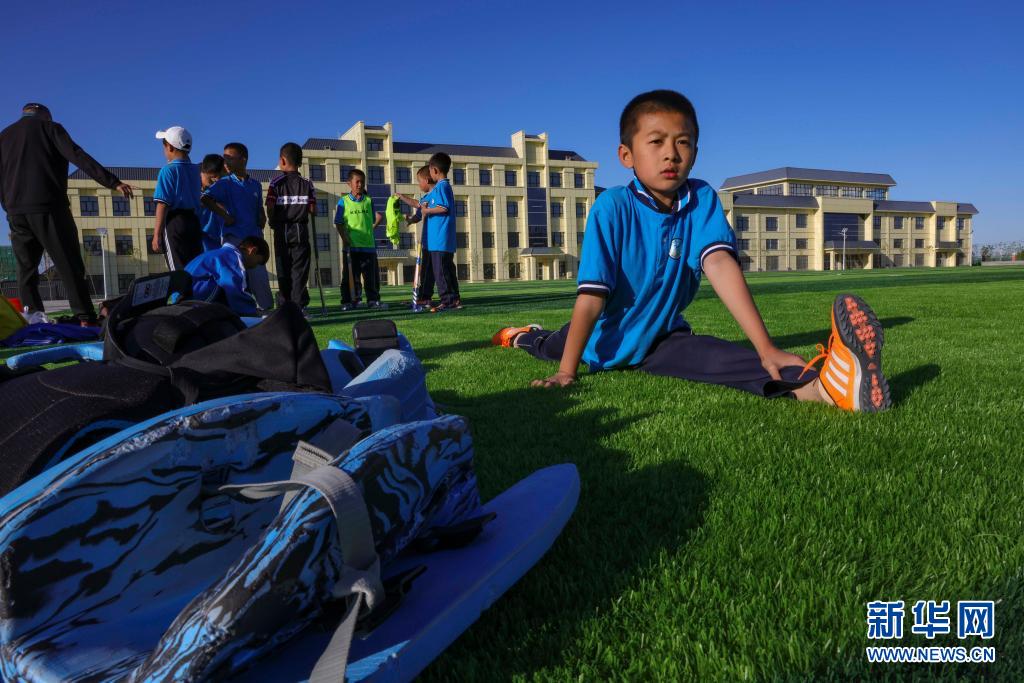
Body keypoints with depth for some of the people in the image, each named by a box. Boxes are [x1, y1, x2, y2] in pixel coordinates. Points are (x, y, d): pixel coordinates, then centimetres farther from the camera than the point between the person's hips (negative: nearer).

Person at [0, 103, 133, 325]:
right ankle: (86, 319, -15)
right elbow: (77, 156, -7)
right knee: (70, 266, -6)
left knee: (26, 270, 8)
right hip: (49, 208, -4)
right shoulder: (49, 127, 8)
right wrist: (113, 182, -14)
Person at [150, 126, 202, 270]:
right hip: (195, 223, 6)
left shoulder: (168, 170, -7)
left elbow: (163, 205, -11)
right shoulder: (195, 170, 12)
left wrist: (156, 235, -10)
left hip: (175, 222, -6)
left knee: (179, 271, -7)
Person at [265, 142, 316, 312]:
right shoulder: (307, 183, 2)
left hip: (282, 231, 0)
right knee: (300, 269, 1)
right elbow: (312, 209, -3)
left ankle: (285, 305, 9)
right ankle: (299, 305, -6)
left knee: (283, 270, 7)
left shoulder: (276, 183, -3)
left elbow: (270, 208, -9)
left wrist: (273, 223, 8)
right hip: (301, 230, 1)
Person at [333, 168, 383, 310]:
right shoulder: (343, 201, 2)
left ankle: (373, 299, 15)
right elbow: (339, 223, 0)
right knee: (350, 276, 2)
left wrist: (370, 229, 3)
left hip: (368, 245, 2)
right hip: (351, 245, -2)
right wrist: (345, 238, -10)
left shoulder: (369, 200, 8)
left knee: (371, 275, 5)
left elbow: (377, 218, 16)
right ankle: (348, 301, 9)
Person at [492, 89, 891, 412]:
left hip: (662, 337, 0)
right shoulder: (613, 207, -23)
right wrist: (566, 372, -27)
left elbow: (720, 264, -28)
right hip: (607, 337, 1)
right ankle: (525, 337, 60)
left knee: (717, 357, -30)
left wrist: (766, 348, -39)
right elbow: (592, 294, -27)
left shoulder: (701, 200, -15)